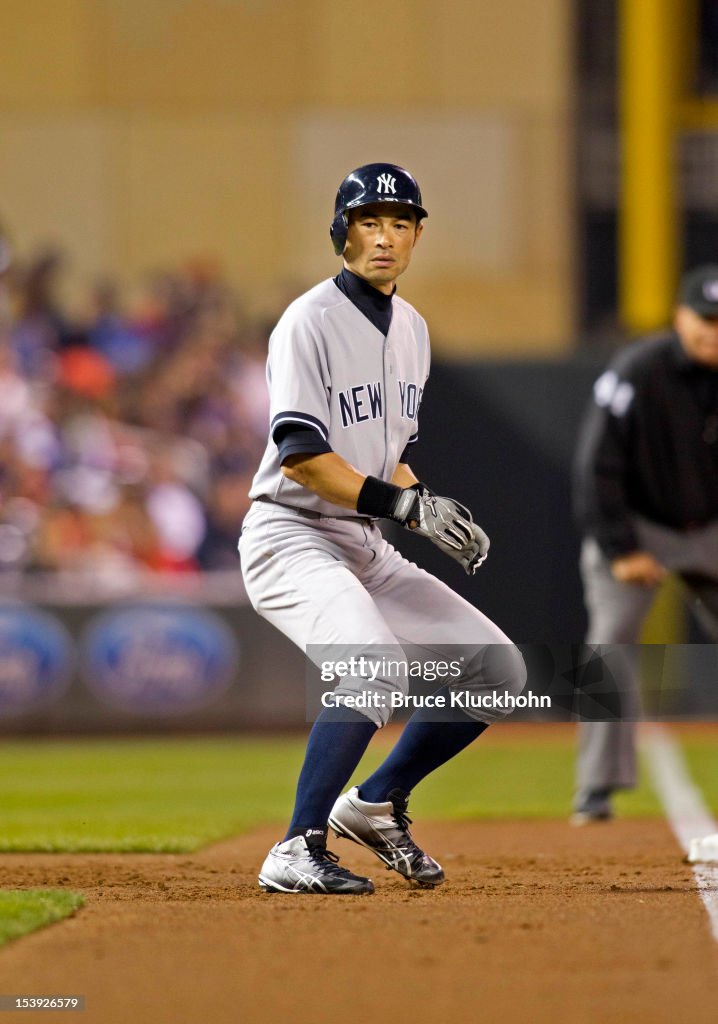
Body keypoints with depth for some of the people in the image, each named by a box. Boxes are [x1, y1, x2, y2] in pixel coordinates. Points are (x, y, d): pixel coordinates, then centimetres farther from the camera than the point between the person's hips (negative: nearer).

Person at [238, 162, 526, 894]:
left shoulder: (411, 328, 14)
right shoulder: (311, 322, -12)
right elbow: (300, 454, -21)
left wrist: (439, 517, 2)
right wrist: (403, 504, -26)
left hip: (366, 548, 9)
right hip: (290, 539, -8)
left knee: (497, 669, 4)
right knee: (377, 667, -32)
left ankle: (376, 806, 18)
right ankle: (297, 852, -24)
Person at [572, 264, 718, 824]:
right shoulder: (636, 373, -22)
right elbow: (598, 468, -18)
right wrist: (620, 550, -19)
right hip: (636, 525, -4)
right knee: (612, 638, -18)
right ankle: (599, 788, -17)